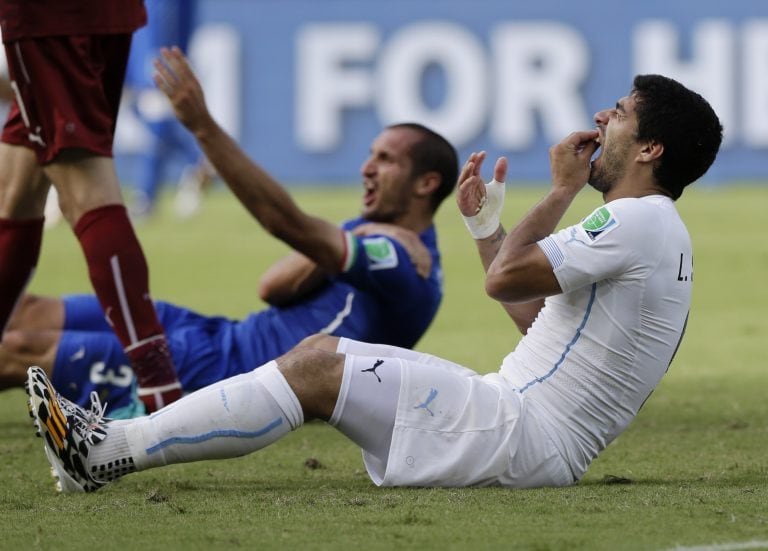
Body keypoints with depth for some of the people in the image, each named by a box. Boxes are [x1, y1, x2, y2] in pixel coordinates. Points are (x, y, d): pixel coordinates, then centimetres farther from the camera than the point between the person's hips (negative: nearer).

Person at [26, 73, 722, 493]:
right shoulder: (651, 232, 21)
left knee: (319, 369, -15)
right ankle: (116, 443, 2)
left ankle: (106, 451, -16)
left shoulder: (640, 220, -12)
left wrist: (563, 190, -5)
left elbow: (506, 280, -16)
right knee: (325, 350, 7)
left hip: (527, 437, -10)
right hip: (524, 424, 10)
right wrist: (485, 224, 25)